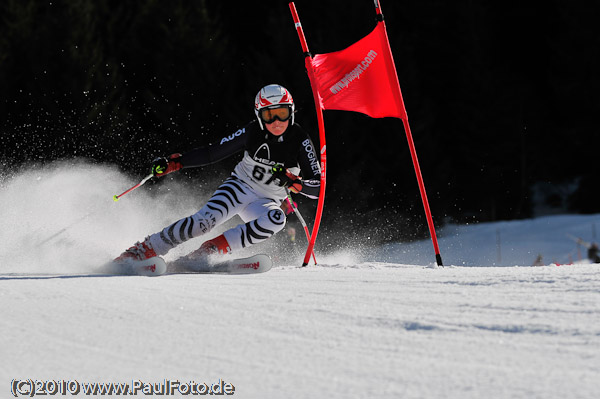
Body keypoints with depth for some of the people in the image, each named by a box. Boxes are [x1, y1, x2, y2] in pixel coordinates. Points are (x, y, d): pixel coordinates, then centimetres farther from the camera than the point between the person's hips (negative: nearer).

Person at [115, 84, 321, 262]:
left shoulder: (300, 141, -14)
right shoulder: (253, 132, -12)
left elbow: (317, 187, -16)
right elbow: (213, 153, -6)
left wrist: (292, 182, -36)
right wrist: (174, 163, -15)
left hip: (265, 203, 1)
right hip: (239, 187, -1)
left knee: (277, 219, -35)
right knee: (207, 218, -29)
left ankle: (209, 251, -29)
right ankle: (145, 249, -17)